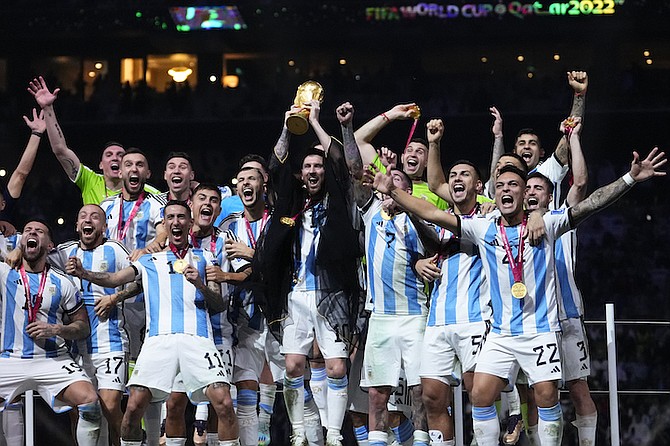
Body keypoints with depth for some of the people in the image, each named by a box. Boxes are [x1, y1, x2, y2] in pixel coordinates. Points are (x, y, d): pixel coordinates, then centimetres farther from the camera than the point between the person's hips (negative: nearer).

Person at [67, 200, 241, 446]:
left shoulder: (203, 257, 21)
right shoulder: (150, 261, 22)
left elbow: (219, 306, 15)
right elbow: (114, 279, 7)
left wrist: (200, 285, -4)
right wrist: (82, 273, -12)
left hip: (197, 337, -1)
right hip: (159, 340, 1)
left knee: (224, 404, -17)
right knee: (134, 406, -12)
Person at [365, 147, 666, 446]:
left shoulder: (545, 225, 0)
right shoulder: (483, 228, 5)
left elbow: (588, 205, -8)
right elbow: (431, 213, 1)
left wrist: (630, 178, -18)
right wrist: (392, 191, -6)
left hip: (541, 331, -2)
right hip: (500, 334, 2)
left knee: (547, 397, -6)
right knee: (480, 396, -6)